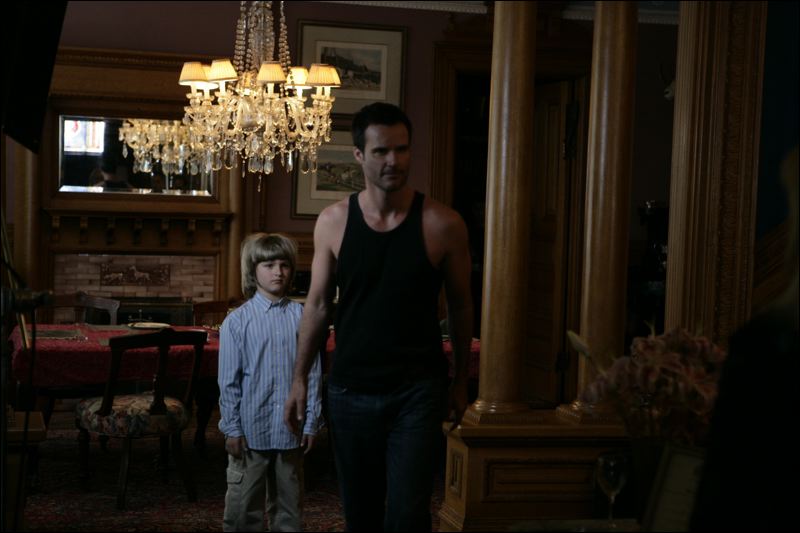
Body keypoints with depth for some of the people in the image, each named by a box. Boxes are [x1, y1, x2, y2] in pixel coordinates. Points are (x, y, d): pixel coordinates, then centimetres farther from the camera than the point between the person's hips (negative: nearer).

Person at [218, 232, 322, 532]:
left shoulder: (301, 317, -1)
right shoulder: (236, 321, -4)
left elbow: (313, 373, 2)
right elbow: (228, 381, -2)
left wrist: (311, 422, 2)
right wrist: (232, 428, -3)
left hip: (291, 429, 2)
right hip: (251, 429, -2)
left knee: (289, 502, 14)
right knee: (243, 506, 6)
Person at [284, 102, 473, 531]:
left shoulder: (442, 224, -8)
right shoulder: (333, 221, -2)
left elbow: (460, 305, 3)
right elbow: (318, 305, 5)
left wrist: (460, 381, 8)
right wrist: (300, 378, 6)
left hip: (417, 393, -2)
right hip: (350, 393, 2)